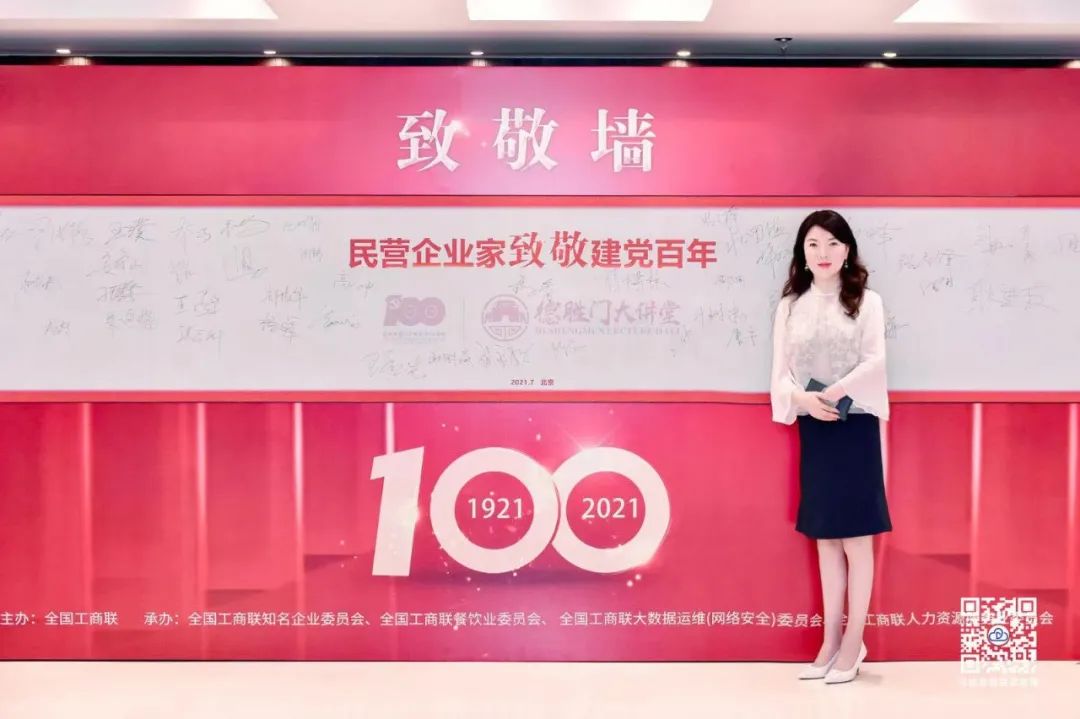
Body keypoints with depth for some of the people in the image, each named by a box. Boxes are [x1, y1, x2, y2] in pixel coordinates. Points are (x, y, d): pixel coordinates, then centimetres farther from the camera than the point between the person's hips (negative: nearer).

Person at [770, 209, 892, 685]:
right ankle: (831, 640, 20)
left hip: (855, 426, -3)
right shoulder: (790, 306, 8)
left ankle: (854, 641, 13)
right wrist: (801, 398, -17)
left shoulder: (866, 302, 0)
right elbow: (780, 372, 3)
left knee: (855, 537, 2)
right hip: (812, 429, 3)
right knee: (825, 539, 10)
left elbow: (875, 361, -12)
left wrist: (834, 392, -24)